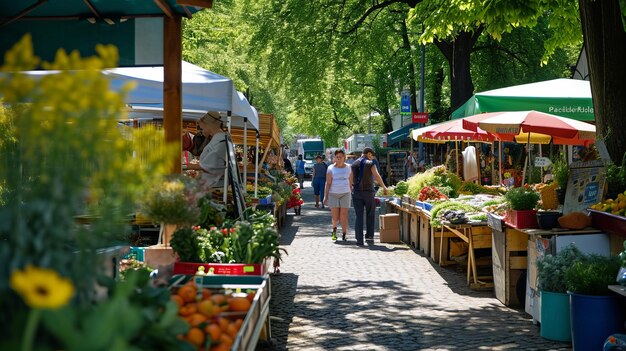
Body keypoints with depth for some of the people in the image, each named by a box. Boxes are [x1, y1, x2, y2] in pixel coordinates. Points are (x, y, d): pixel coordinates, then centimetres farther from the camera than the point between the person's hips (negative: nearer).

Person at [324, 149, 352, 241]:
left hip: (345, 194, 1)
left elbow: (350, 183, 14)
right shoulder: (331, 168, 3)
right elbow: (328, 183, 1)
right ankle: (334, 230, 29)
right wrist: (325, 197, -3)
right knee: (335, 217, -1)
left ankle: (344, 235, 1)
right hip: (333, 194, -1)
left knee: (344, 215, -6)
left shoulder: (348, 168, 8)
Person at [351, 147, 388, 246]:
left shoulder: (354, 164, 9)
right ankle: (369, 236, 7)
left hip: (356, 192, 3)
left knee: (359, 216, 4)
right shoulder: (370, 163, -4)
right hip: (368, 191, -3)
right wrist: (384, 187, -9)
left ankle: (359, 240, 0)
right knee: (370, 215, 12)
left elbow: (351, 179, 10)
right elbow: (376, 176, -14)